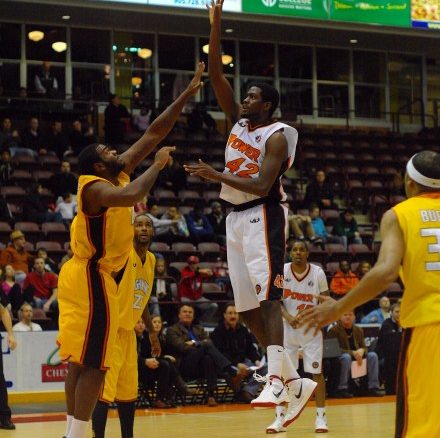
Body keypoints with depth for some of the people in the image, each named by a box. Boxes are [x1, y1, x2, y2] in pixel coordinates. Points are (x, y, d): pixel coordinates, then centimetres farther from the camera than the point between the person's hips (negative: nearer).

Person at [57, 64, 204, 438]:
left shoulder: (119, 174, 9)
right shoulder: (95, 187, -17)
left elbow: (153, 134, 10)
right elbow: (131, 195, -40)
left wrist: (187, 95, 6)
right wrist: (158, 165, -23)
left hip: (85, 276, 10)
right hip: (90, 279, -10)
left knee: (80, 361, 11)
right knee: (93, 364, -11)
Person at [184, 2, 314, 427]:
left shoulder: (276, 136, -9)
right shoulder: (238, 120, 12)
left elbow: (261, 186, -19)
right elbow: (215, 74, 7)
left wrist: (216, 175, -22)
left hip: (263, 215, -8)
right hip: (236, 217, 8)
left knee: (266, 294, -18)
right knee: (246, 306, 6)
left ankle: (276, 379, -25)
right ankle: (295, 382, 12)